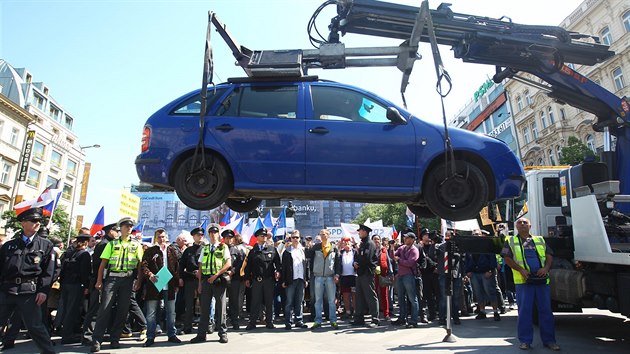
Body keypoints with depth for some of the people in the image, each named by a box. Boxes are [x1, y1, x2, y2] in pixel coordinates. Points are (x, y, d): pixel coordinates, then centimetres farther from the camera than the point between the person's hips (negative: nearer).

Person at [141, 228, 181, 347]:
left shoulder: (172, 251, 10)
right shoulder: (150, 251, 3)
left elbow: (177, 268, 10)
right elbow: (144, 265, -8)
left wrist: (176, 283, 3)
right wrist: (149, 275, -27)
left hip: (169, 287, 2)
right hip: (154, 286, -2)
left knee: (171, 313, 10)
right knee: (151, 313, 3)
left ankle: (172, 335, 22)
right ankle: (150, 337, 14)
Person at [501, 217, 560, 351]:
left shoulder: (540, 240, 18)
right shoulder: (511, 241, 9)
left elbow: (549, 255, 12)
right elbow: (507, 259, 0)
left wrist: (546, 268, -8)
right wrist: (521, 270, -13)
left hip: (542, 279, 3)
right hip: (523, 280, -3)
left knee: (546, 310, 6)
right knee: (524, 310, -1)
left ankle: (549, 340, 15)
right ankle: (525, 340, 7)